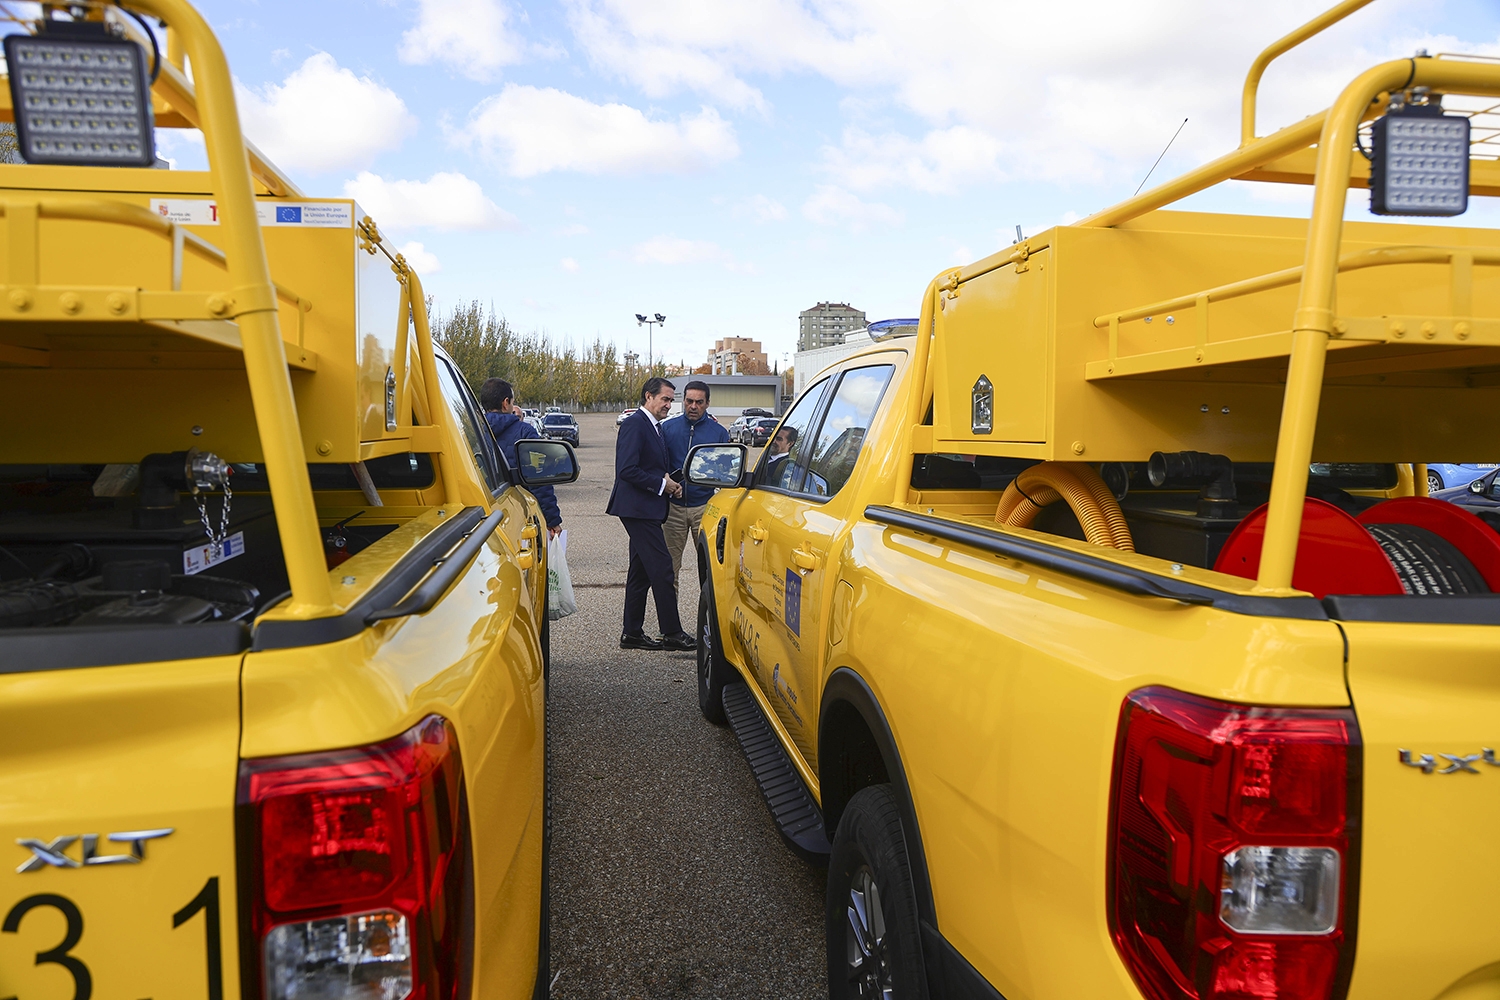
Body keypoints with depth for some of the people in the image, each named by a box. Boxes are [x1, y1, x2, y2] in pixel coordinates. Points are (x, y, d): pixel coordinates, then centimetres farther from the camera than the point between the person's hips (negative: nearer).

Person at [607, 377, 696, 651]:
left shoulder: (655, 427, 18)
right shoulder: (634, 424, -13)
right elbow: (626, 470, -22)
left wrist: (671, 483, 5)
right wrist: (662, 484, -15)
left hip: (646, 509, 10)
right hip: (638, 508, -10)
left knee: (641, 572, 12)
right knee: (662, 568, -8)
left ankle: (632, 633, 19)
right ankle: (672, 633, -3)